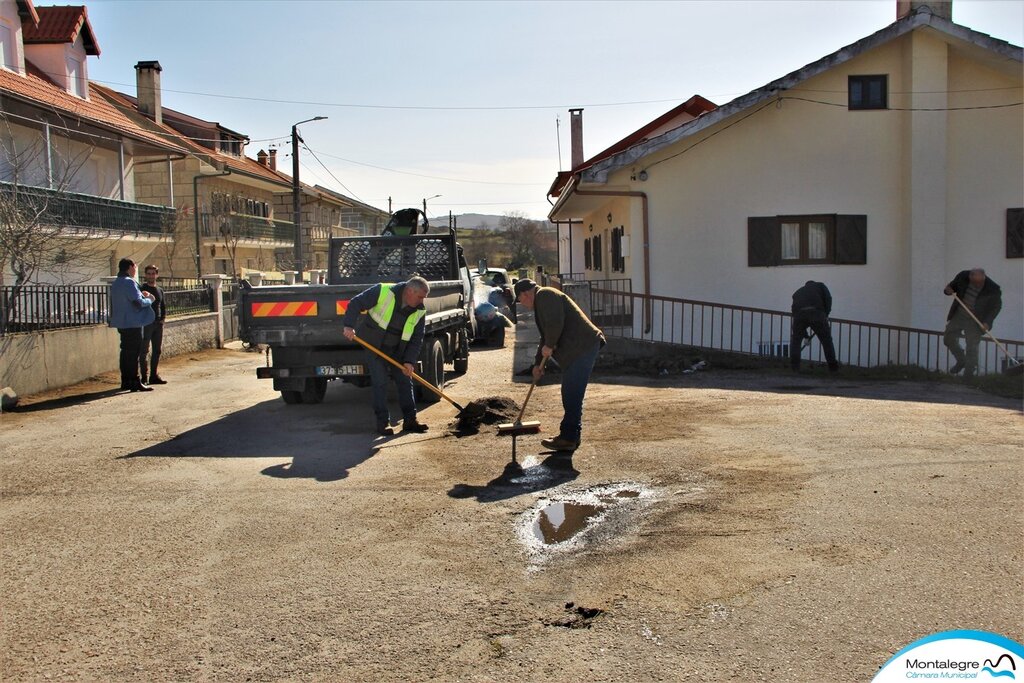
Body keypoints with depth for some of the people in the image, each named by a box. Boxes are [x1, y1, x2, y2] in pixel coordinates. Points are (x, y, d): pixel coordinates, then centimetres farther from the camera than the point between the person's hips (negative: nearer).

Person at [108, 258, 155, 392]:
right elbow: (138, 303, -21)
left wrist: (141, 295, 12)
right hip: (133, 323, -9)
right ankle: (135, 382, -6)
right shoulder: (129, 282, -15)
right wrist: (149, 299, -3)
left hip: (122, 323, 9)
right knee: (133, 352, -7)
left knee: (126, 351, 13)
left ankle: (125, 381, 17)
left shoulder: (115, 284, 15)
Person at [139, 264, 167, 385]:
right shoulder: (141, 289, -3)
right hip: (146, 324, -6)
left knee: (157, 351, 8)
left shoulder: (160, 290, 14)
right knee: (144, 351, -5)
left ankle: (154, 375, 15)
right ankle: (144, 377, -4)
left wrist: (162, 319, 8)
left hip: (158, 324, 6)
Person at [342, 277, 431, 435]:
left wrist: (409, 361, -15)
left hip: (397, 351, 5)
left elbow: (417, 339, -4)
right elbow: (355, 303, -17)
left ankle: (410, 420, 15)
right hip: (374, 346, -5)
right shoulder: (383, 292, -22)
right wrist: (349, 326, -28)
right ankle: (383, 423, -1)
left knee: (405, 382, 5)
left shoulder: (419, 311, -9)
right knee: (380, 384, -9)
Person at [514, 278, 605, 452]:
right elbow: (546, 335, 33)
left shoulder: (545, 296, -8)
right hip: (579, 350, 11)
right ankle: (571, 436, 21)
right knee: (570, 395, 15)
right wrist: (538, 364, 33)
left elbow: (555, 324, -23)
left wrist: (549, 346, -9)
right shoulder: (542, 300, 26)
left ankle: (568, 438, -4)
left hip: (583, 349, -11)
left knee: (572, 396, -8)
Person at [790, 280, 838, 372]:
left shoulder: (798, 292, 38)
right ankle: (833, 366, 16)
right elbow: (828, 298, 7)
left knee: (796, 340, 22)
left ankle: (794, 365, 15)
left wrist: (805, 335, 43)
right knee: (826, 340, 14)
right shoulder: (820, 285, 30)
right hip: (817, 313, -2)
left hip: (798, 314, 2)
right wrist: (825, 315, 15)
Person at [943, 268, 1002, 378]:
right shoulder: (963, 276, -14)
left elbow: (997, 306, -7)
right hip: (958, 315, 4)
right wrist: (948, 290, -20)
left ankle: (968, 375, 5)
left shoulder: (993, 289, -22)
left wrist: (987, 322, -16)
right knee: (948, 339, 8)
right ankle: (961, 361, 31)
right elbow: (952, 286, 5)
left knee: (971, 347, -6)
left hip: (975, 320, -4)